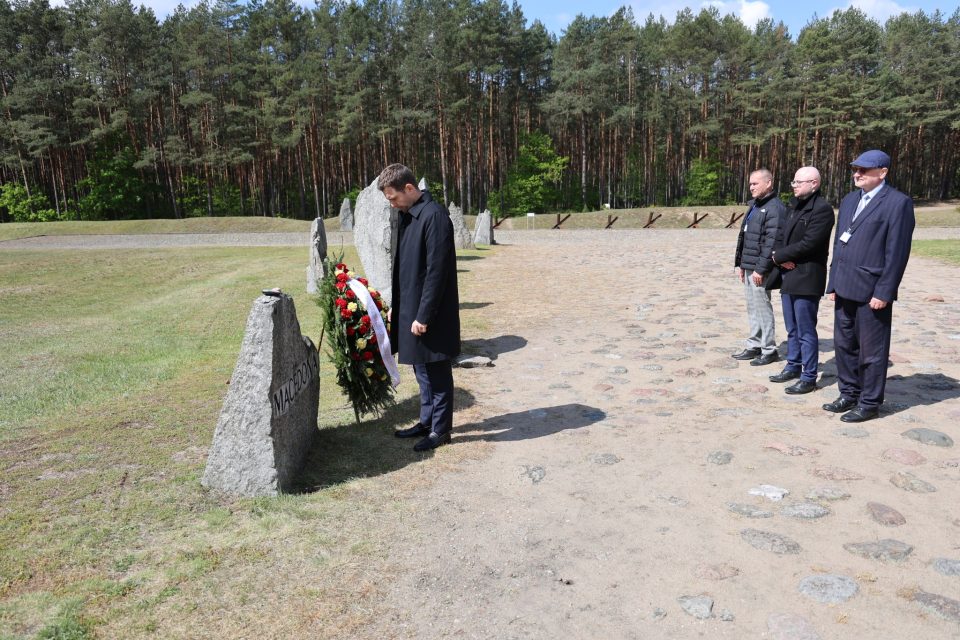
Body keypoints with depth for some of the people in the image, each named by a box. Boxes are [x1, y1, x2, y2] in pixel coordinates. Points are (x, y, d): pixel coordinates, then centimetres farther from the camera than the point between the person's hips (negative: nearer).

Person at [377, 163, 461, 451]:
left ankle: (441, 429, 17)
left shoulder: (434, 216, -18)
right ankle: (427, 421, 32)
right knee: (421, 369, 18)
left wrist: (423, 316, -20)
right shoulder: (405, 215, 11)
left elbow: (436, 271, -21)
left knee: (437, 371, 4)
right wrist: (395, 306, 16)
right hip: (409, 307, 9)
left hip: (431, 312, -9)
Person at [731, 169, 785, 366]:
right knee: (752, 309, 14)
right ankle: (754, 346, 23)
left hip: (759, 269, -9)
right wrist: (740, 263, 15)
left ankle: (769, 350, 9)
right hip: (748, 267, 9)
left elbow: (771, 242, -19)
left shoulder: (774, 208, -12)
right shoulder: (754, 206, 16)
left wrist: (760, 269, -20)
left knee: (762, 309, -1)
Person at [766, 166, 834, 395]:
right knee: (792, 329, 18)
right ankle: (793, 366, 31)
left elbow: (808, 243, -21)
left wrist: (779, 256, -10)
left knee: (806, 330, -2)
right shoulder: (793, 205, 14)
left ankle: (809, 377, 7)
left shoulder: (822, 209, -13)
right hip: (788, 274, 9)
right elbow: (780, 236, 12)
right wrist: (781, 257, -8)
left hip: (807, 278, -8)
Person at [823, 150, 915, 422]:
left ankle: (869, 404, 15)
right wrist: (833, 284, 12)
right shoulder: (849, 200, 14)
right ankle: (849, 395, 28)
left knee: (872, 352, 3)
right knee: (844, 346, 14)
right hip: (845, 289, 7)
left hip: (872, 293, -7)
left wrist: (883, 293, -15)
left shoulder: (898, 203, -8)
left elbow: (897, 252, -12)